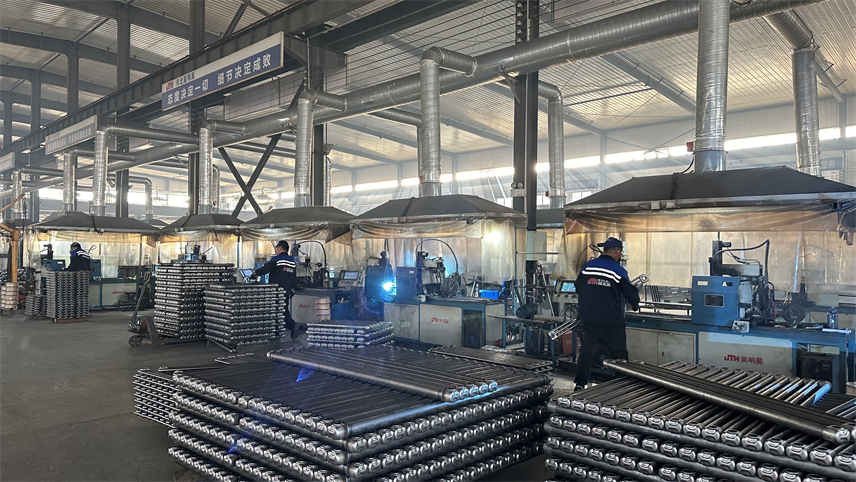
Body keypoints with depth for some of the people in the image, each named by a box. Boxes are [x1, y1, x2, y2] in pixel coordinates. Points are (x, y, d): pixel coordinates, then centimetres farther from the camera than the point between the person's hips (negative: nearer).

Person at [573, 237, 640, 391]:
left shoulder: (587, 267, 2)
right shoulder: (618, 271, -10)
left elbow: (578, 288, 14)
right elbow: (631, 292, -2)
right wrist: (635, 304, 20)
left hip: (588, 319, 4)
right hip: (611, 321, -3)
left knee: (587, 351, 11)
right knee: (619, 354, 11)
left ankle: (579, 384, 8)